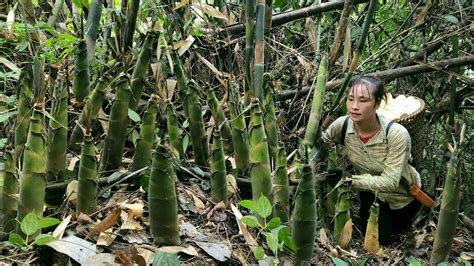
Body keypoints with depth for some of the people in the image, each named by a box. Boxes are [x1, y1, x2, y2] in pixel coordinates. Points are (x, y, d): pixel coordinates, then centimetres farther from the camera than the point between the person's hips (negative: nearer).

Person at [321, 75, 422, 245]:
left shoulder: (397, 134, -39)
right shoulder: (342, 125, -28)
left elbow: (390, 182, -37)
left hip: (403, 193, -2)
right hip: (372, 191, 3)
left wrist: (349, 179, -44)